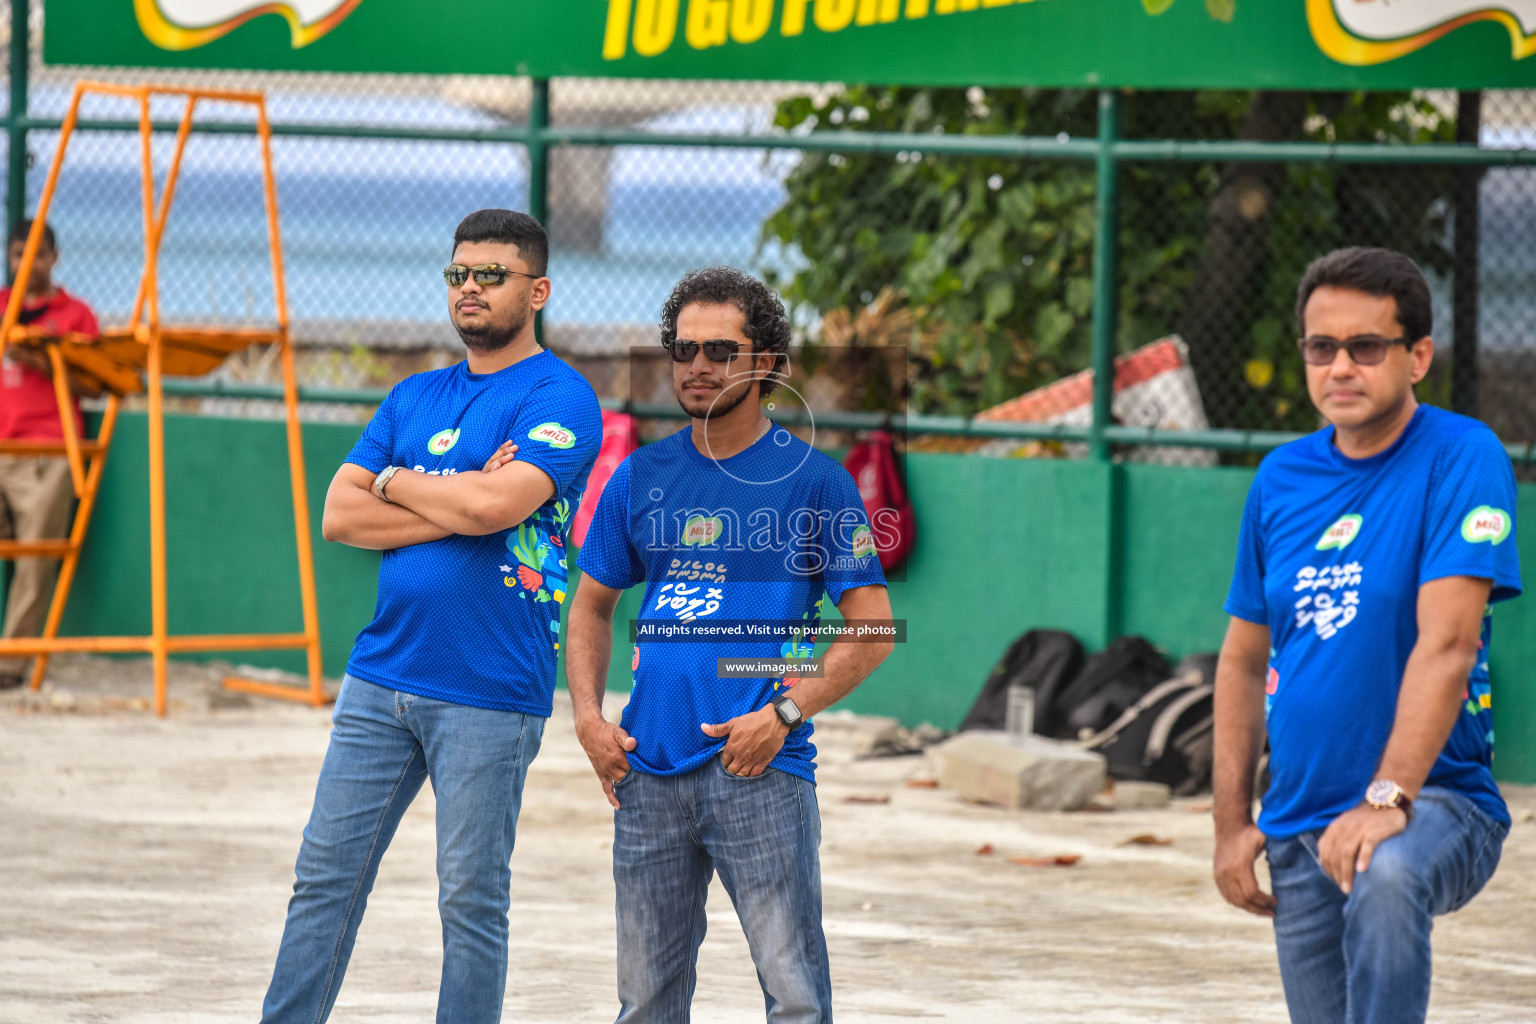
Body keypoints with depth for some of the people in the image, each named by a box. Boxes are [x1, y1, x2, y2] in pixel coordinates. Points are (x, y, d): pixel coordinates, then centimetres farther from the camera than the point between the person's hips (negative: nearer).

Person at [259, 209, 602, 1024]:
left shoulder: (558, 399, -6)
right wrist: (456, 505, -9)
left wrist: (395, 482, -3)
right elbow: (339, 516, 5)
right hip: (380, 676, 6)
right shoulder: (414, 398, 15)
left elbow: (493, 506, -22)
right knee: (326, 875, 4)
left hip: (489, 694, -6)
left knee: (472, 900, 1)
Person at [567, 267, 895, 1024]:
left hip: (761, 771, -4)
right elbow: (592, 605, 22)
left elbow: (872, 629, -2)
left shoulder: (813, 479, 0)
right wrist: (589, 718, 6)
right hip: (649, 772, 4)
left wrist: (784, 714, -13)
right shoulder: (642, 477, 12)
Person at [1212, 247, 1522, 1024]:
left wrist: (1389, 798, -30)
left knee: (1385, 874, -38)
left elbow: (1446, 643, -20)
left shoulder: (1462, 458, -10)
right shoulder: (1281, 479, 9)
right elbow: (1245, 658, 17)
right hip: (1299, 824, 6)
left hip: (1437, 799, -6)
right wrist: (1231, 822, 10)